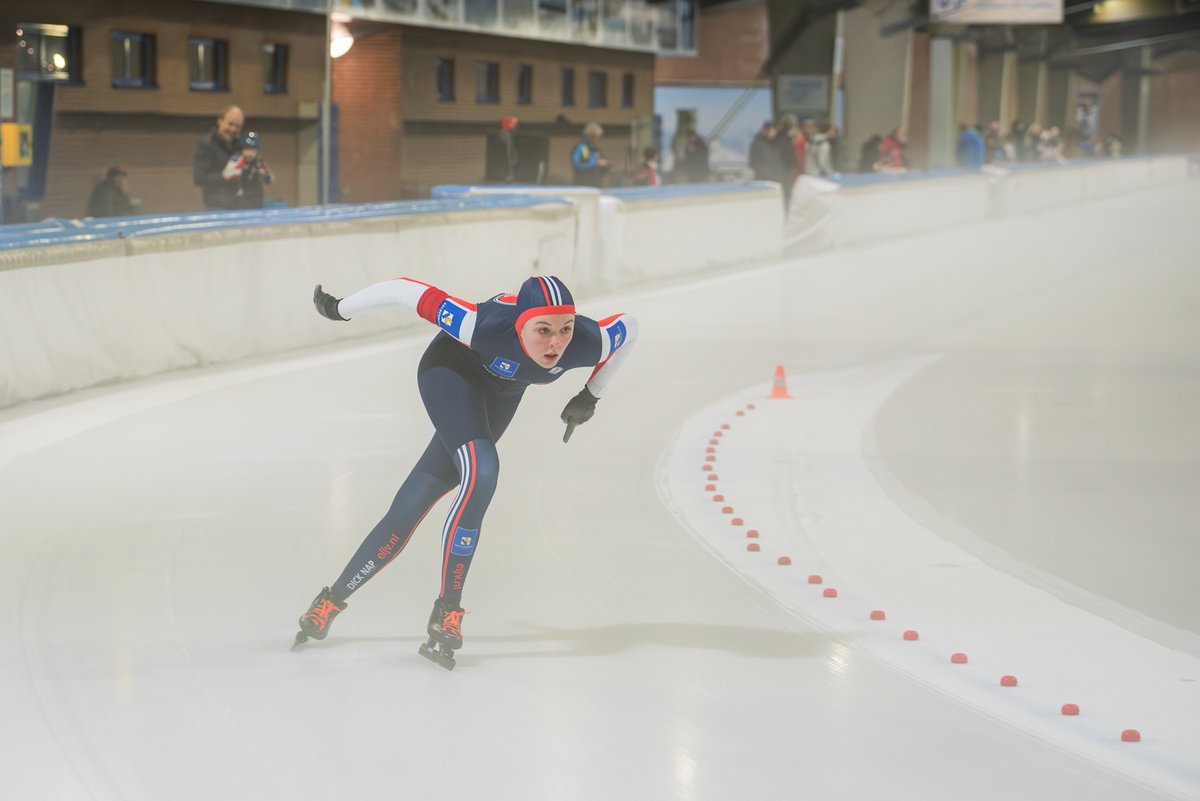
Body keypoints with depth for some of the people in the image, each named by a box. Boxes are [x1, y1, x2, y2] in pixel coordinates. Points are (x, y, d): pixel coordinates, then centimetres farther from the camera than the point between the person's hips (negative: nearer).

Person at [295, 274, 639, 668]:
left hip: (500, 394, 4)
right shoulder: (485, 326, -43)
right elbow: (407, 291, -33)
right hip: (452, 368, -4)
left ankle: (334, 597, 16)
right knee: (481, 473, -29)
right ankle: (446, 613, -16)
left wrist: (591, 396, -2)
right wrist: (339, 309, -18)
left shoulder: (588, 344, -34)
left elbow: (629, 326, -11)